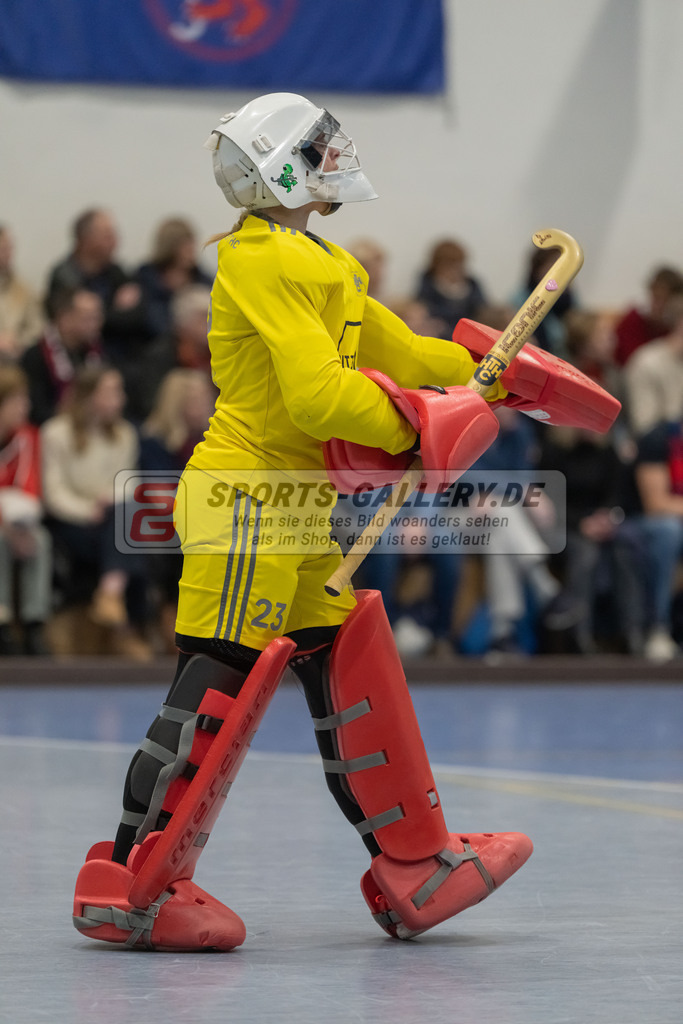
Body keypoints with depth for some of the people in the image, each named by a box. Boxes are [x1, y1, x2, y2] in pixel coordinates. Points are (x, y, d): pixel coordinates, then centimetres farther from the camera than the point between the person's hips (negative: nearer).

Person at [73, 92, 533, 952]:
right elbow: (318, 395, -23)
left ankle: (415, 867, 18)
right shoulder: (265, 260, -15)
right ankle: (130, 884, -6)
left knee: (351, 671, 11)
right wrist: (412, 429, -14)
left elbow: (394, 352, 25)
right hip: (244, 500, -10)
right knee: (220, 688, -10)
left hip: (293, 510, 10)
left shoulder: (322, 263, 17)